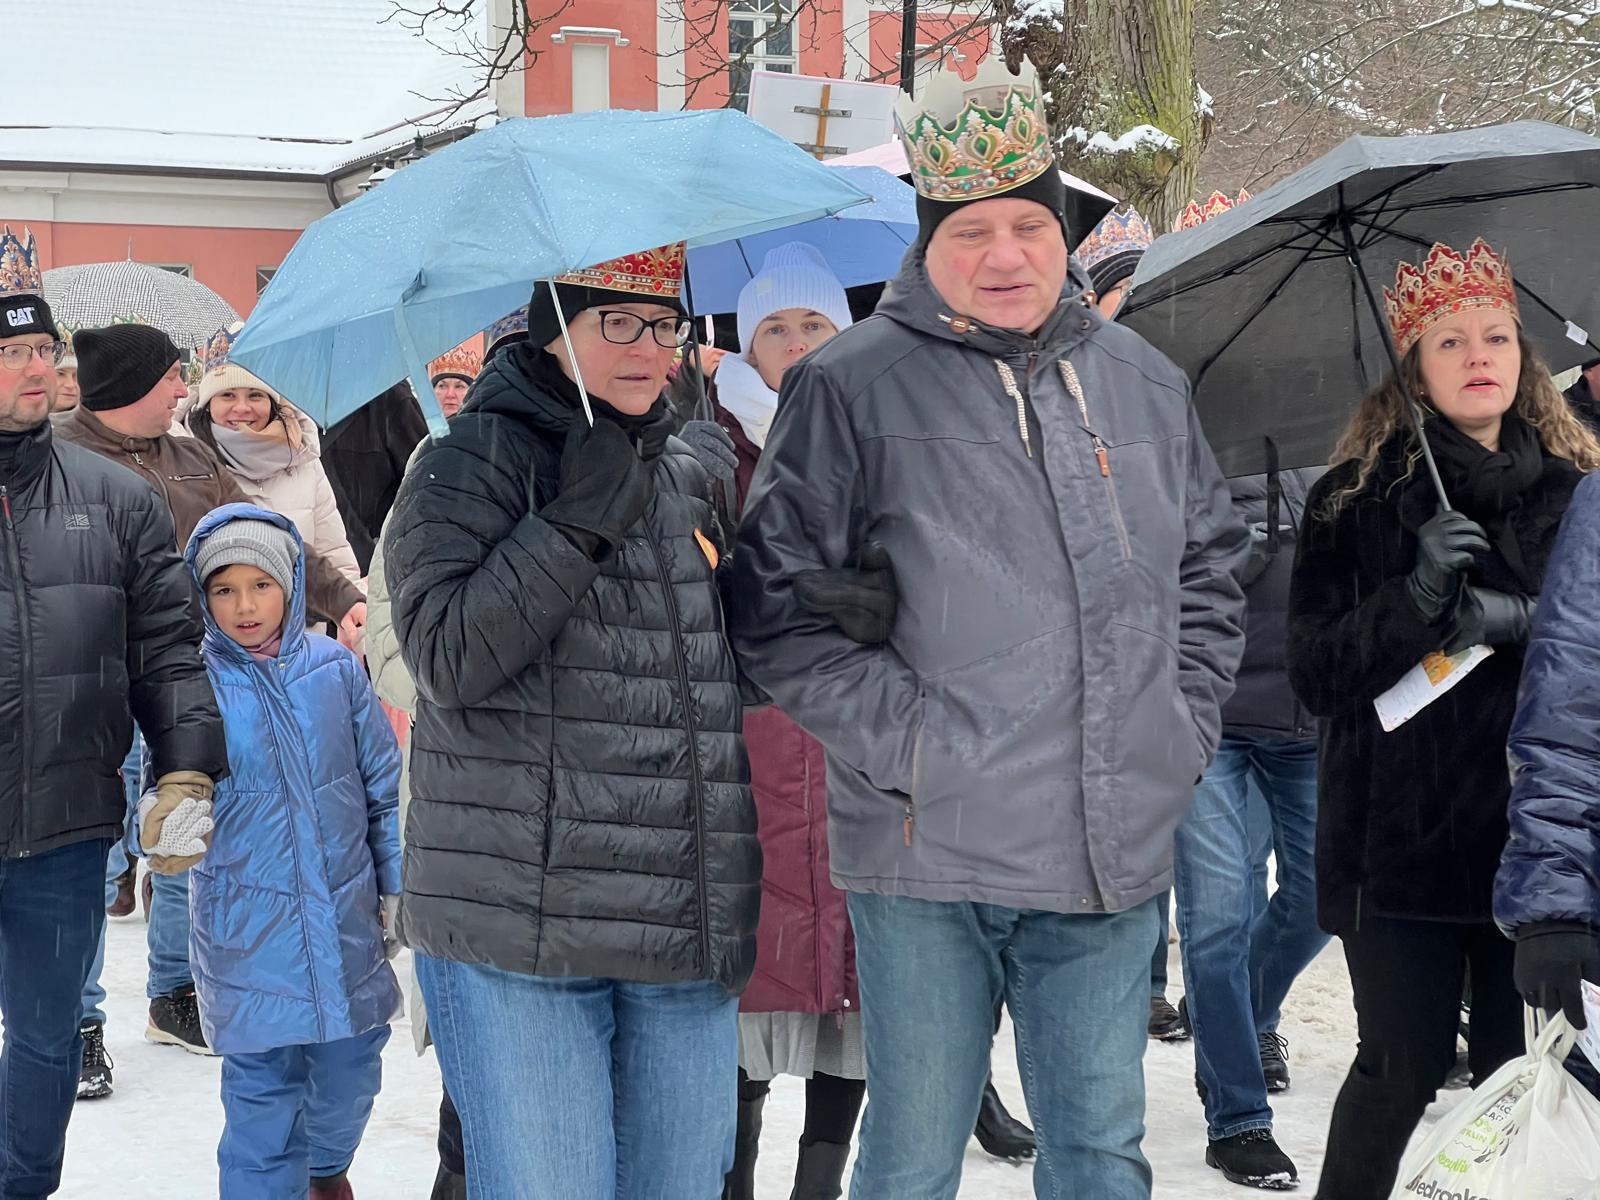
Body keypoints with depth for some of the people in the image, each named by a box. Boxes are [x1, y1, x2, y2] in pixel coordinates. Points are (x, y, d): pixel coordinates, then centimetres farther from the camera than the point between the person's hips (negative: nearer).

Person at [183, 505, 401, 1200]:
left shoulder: (335, 669, 0)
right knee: (262, 1092, -1)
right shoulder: (196, 682, -6)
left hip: (346, 918, 3)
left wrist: (396, 884, 8)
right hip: (248, 929, -3)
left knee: (350, 1070, 15)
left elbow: (385, 784, 7)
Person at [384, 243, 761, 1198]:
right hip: (519, 936, -6)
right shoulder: (470, 465, -1)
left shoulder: (687, 474, 18)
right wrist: (578, 518, -15)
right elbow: (449, 660, -14)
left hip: (688, 934, 6)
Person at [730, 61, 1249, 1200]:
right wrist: (901, 743, -13)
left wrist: (1185, 726, 9)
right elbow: (779, 603, -7)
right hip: (928, 851, -4)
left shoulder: (1143, 380, 11)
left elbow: (1212, 570, 22)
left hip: (1114, 856, 4)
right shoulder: (853, 389, -4)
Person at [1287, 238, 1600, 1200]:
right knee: (1404, 1070, -1)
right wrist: (1413, 604, -18)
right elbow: (1318, 674, -2)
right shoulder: (1357, 501, 4)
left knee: (1522, 1075, 1)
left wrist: (1520, 620, -15)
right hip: (1403, 837, -2)